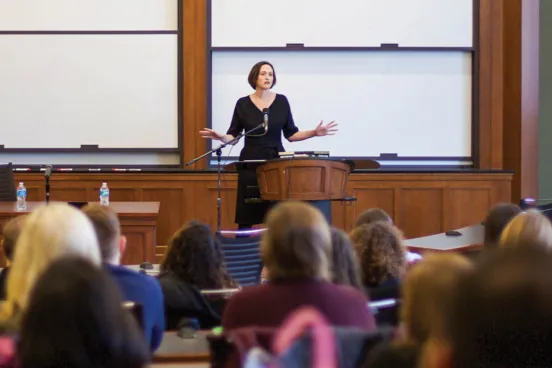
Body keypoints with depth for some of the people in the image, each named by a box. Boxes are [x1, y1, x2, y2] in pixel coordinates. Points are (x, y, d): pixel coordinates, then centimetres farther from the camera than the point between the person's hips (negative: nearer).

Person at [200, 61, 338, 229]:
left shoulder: (281, 101, 3)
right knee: (246, 214, -1)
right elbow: (233, 135, 5)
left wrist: (315, 132, -5)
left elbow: (291, 134, 7)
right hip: (251, 161, -1)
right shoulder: (243, 103, 0)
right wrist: (221, 137, -17)